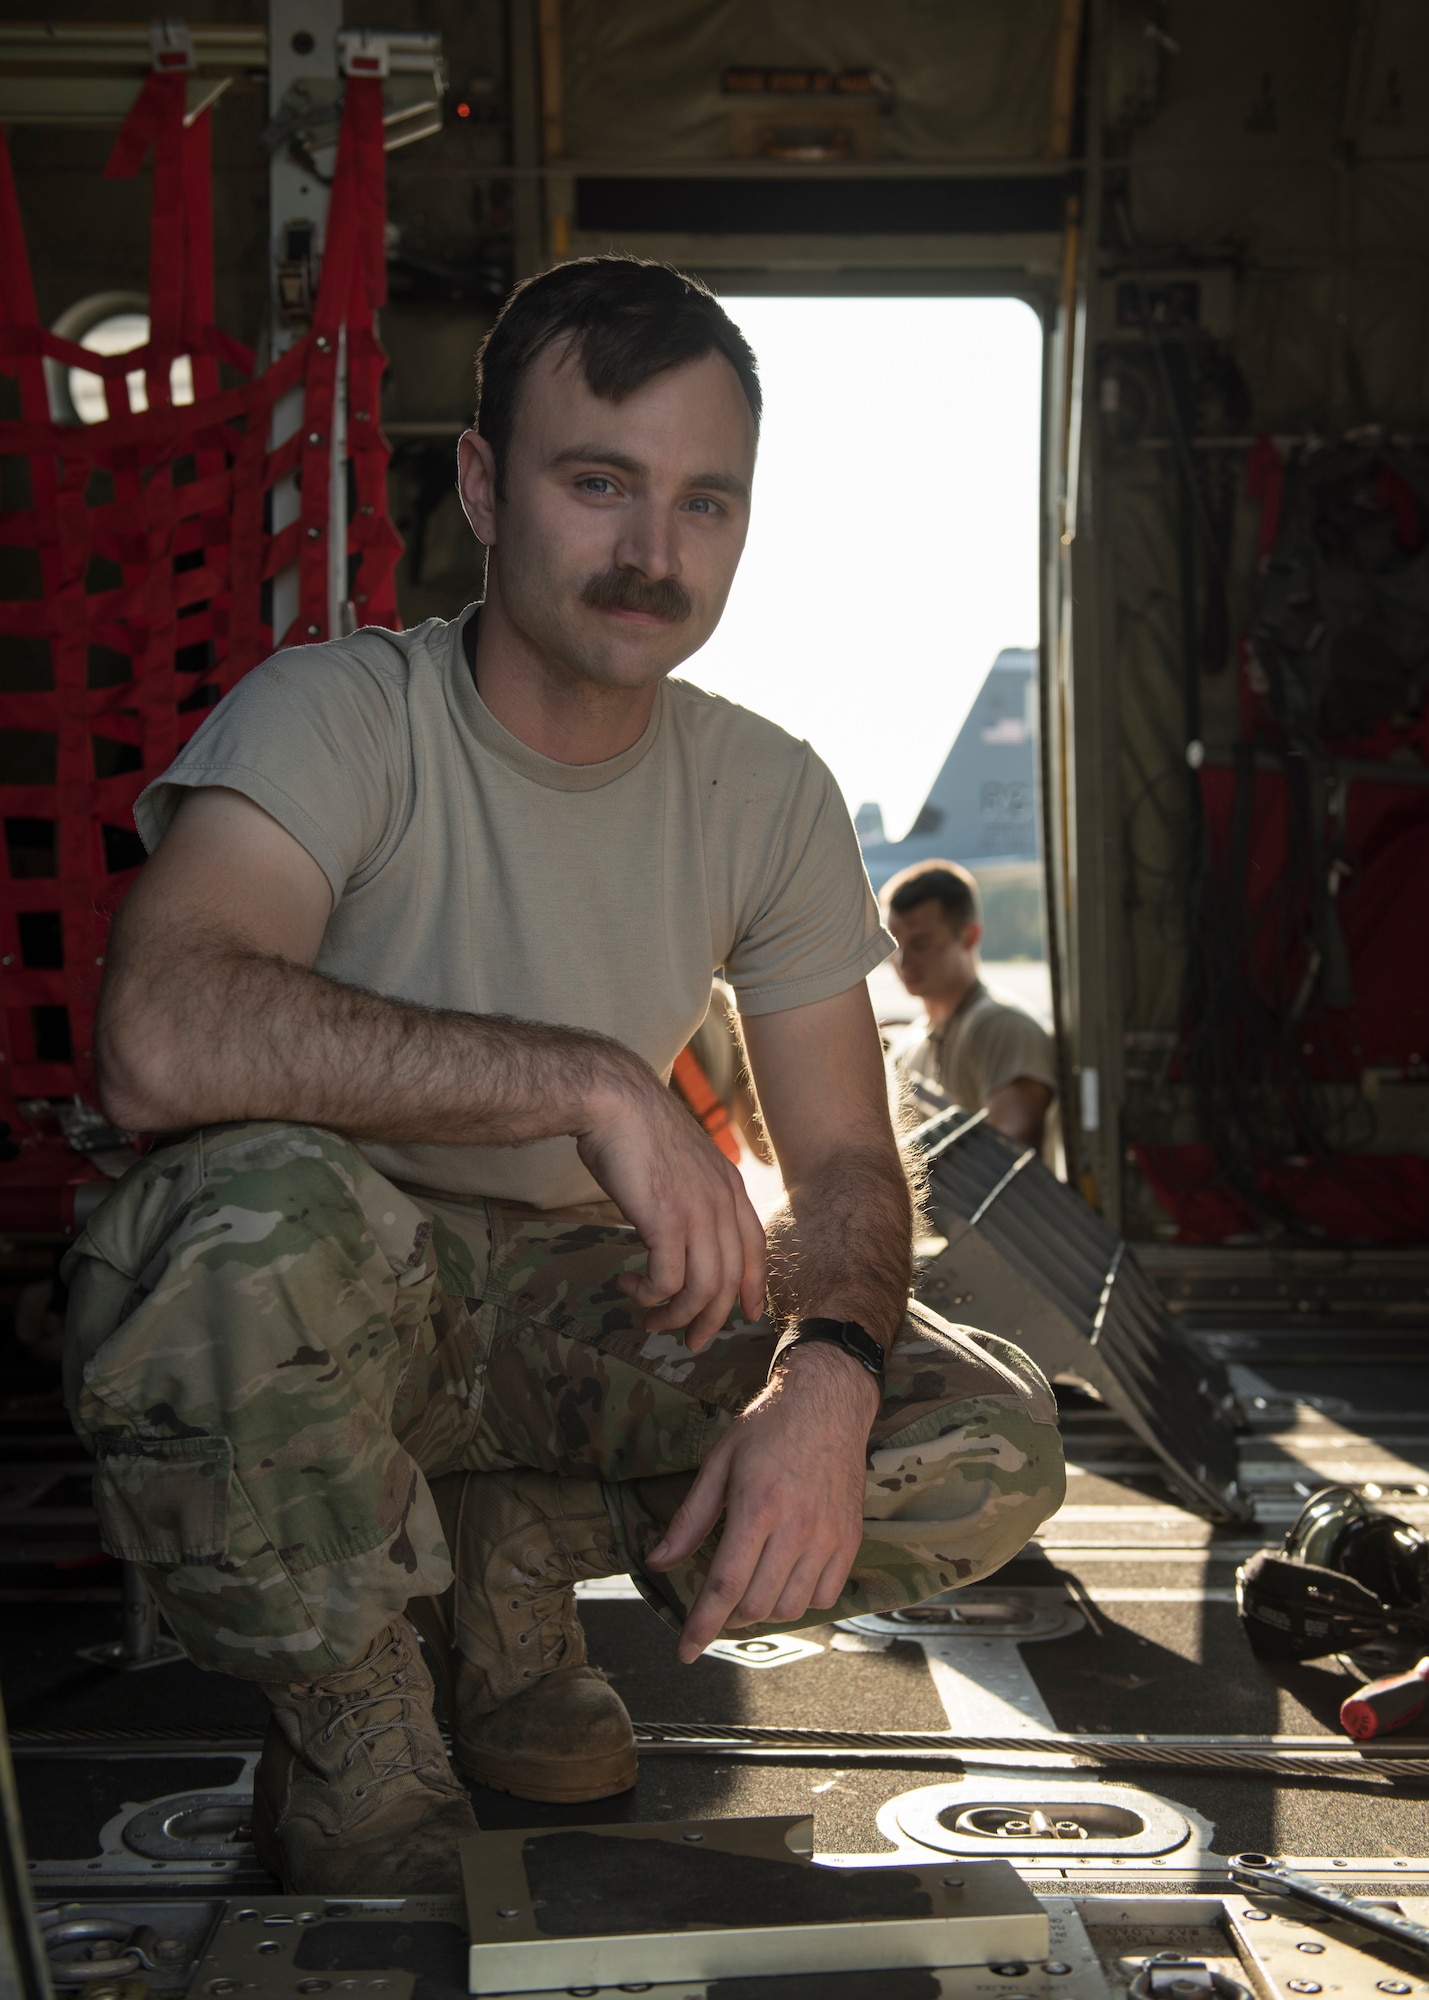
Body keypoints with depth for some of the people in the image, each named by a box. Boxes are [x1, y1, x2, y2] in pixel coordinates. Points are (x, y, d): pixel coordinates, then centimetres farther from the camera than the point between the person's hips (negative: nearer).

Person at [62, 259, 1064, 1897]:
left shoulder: (768, 795, -1)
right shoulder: (338, 716, -18)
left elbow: (844, 1164, -1)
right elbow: (160, 1038, -37)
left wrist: (829, 1373, -24)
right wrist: (588, 1079, -37)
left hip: (571, 1304, 4)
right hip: (324, 1308, -4)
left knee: (992, 1452, -16)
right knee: (264, 1200, -40)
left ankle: (509, 1549, 2)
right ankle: (352, 1750, -15)